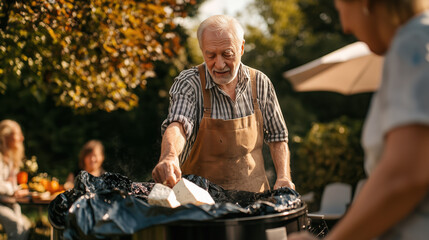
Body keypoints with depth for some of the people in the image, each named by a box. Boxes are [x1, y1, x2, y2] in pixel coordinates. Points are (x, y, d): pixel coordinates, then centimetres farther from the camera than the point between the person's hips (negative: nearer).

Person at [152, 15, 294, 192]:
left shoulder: (260, 83, 1)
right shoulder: (189, 83, -10)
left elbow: (277, 137, 11)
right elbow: (178, 125, -28)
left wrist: (283, 178, -5)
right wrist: (169, 157, -49)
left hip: (254, 195, -1)